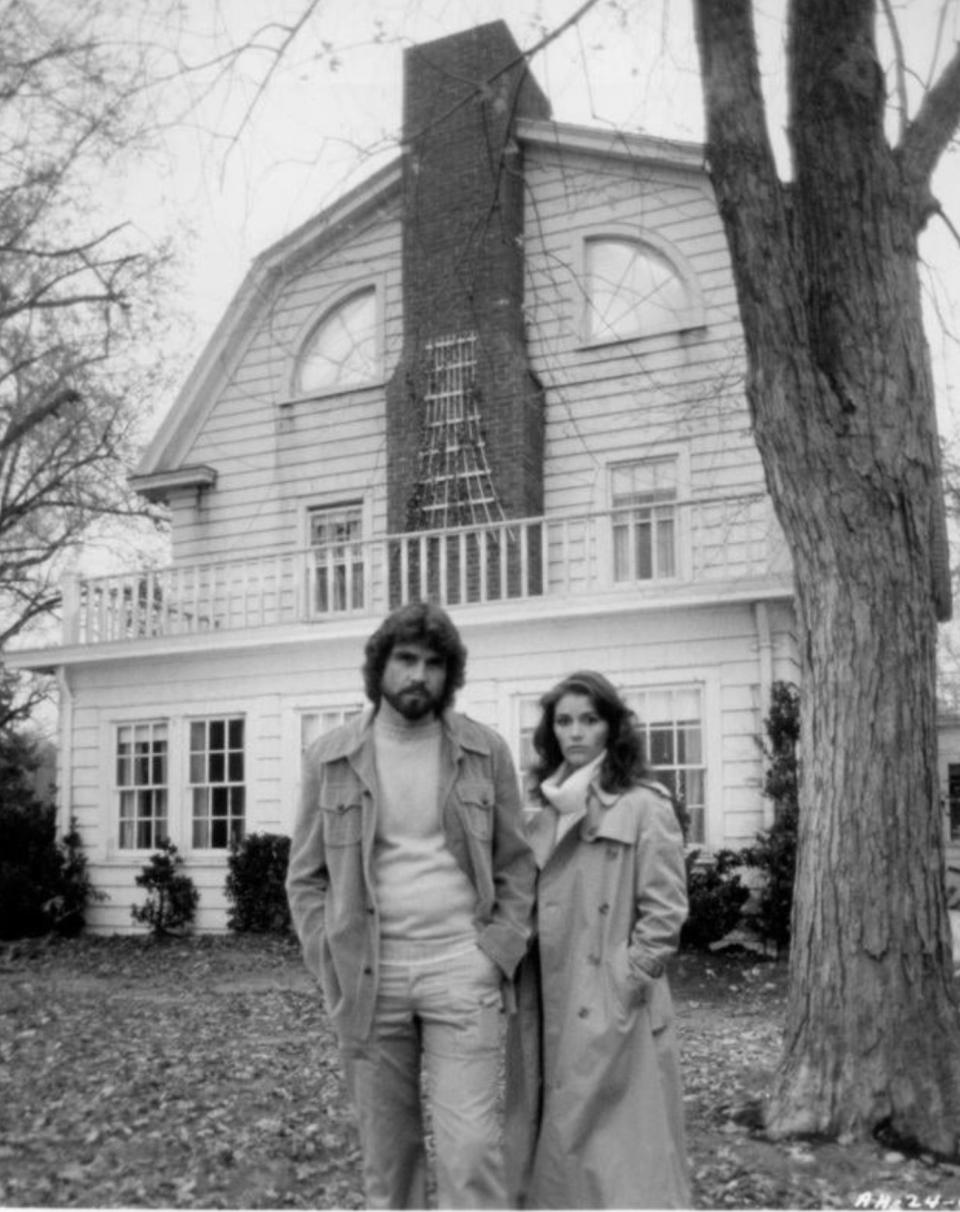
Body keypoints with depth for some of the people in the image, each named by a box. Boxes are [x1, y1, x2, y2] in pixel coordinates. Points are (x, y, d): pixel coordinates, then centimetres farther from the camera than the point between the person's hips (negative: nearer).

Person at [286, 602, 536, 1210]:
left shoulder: (486, 750, 2)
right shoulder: (330, 757, 3)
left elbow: (516, 864, 5)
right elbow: (306, 877, 7)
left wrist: (496, 956, -6)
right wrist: (333, 966, -3)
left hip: (460, 967, -1)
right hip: (368, 973, 1)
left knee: (471, 1148, -5)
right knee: (386, 1151, 10)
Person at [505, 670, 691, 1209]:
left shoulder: (645, 806, -9)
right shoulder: (548, 811, 12)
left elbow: (665, 911, -11)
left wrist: (625, 984, -14)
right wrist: (525, 985, 7)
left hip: (615, 1012, -6)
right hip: (550, 1008, 6)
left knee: (621, 1155, 0)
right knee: (552, 1149, 13)